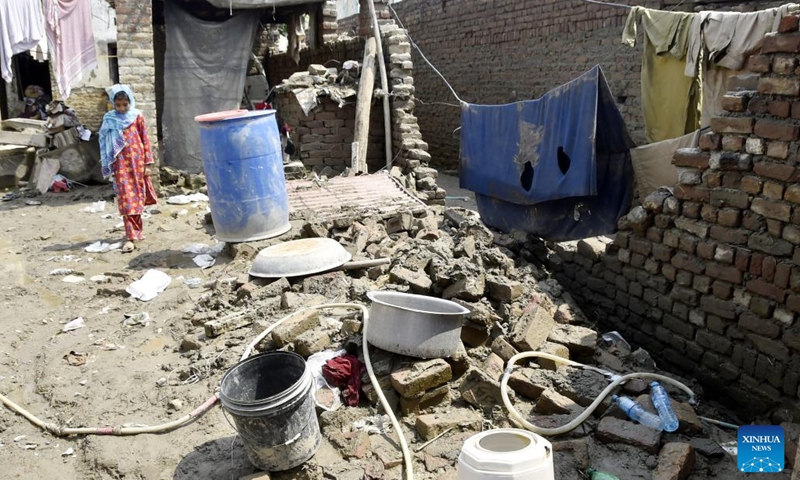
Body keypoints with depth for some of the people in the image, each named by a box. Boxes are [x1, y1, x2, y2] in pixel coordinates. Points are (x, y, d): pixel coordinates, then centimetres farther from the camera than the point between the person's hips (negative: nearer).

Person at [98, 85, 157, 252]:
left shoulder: (137, 117, 1)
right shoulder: (110, 120, 3)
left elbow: (145, 140, 3)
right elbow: (105, 143, 6)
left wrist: (147, 163, 0)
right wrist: (108, 167, 3)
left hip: (137, 161, 0)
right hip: (121, 163, 0)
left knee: (137, 196, 10)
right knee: (126, 198, -5)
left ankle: (136, 230, 24)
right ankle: (131, 236, -6)